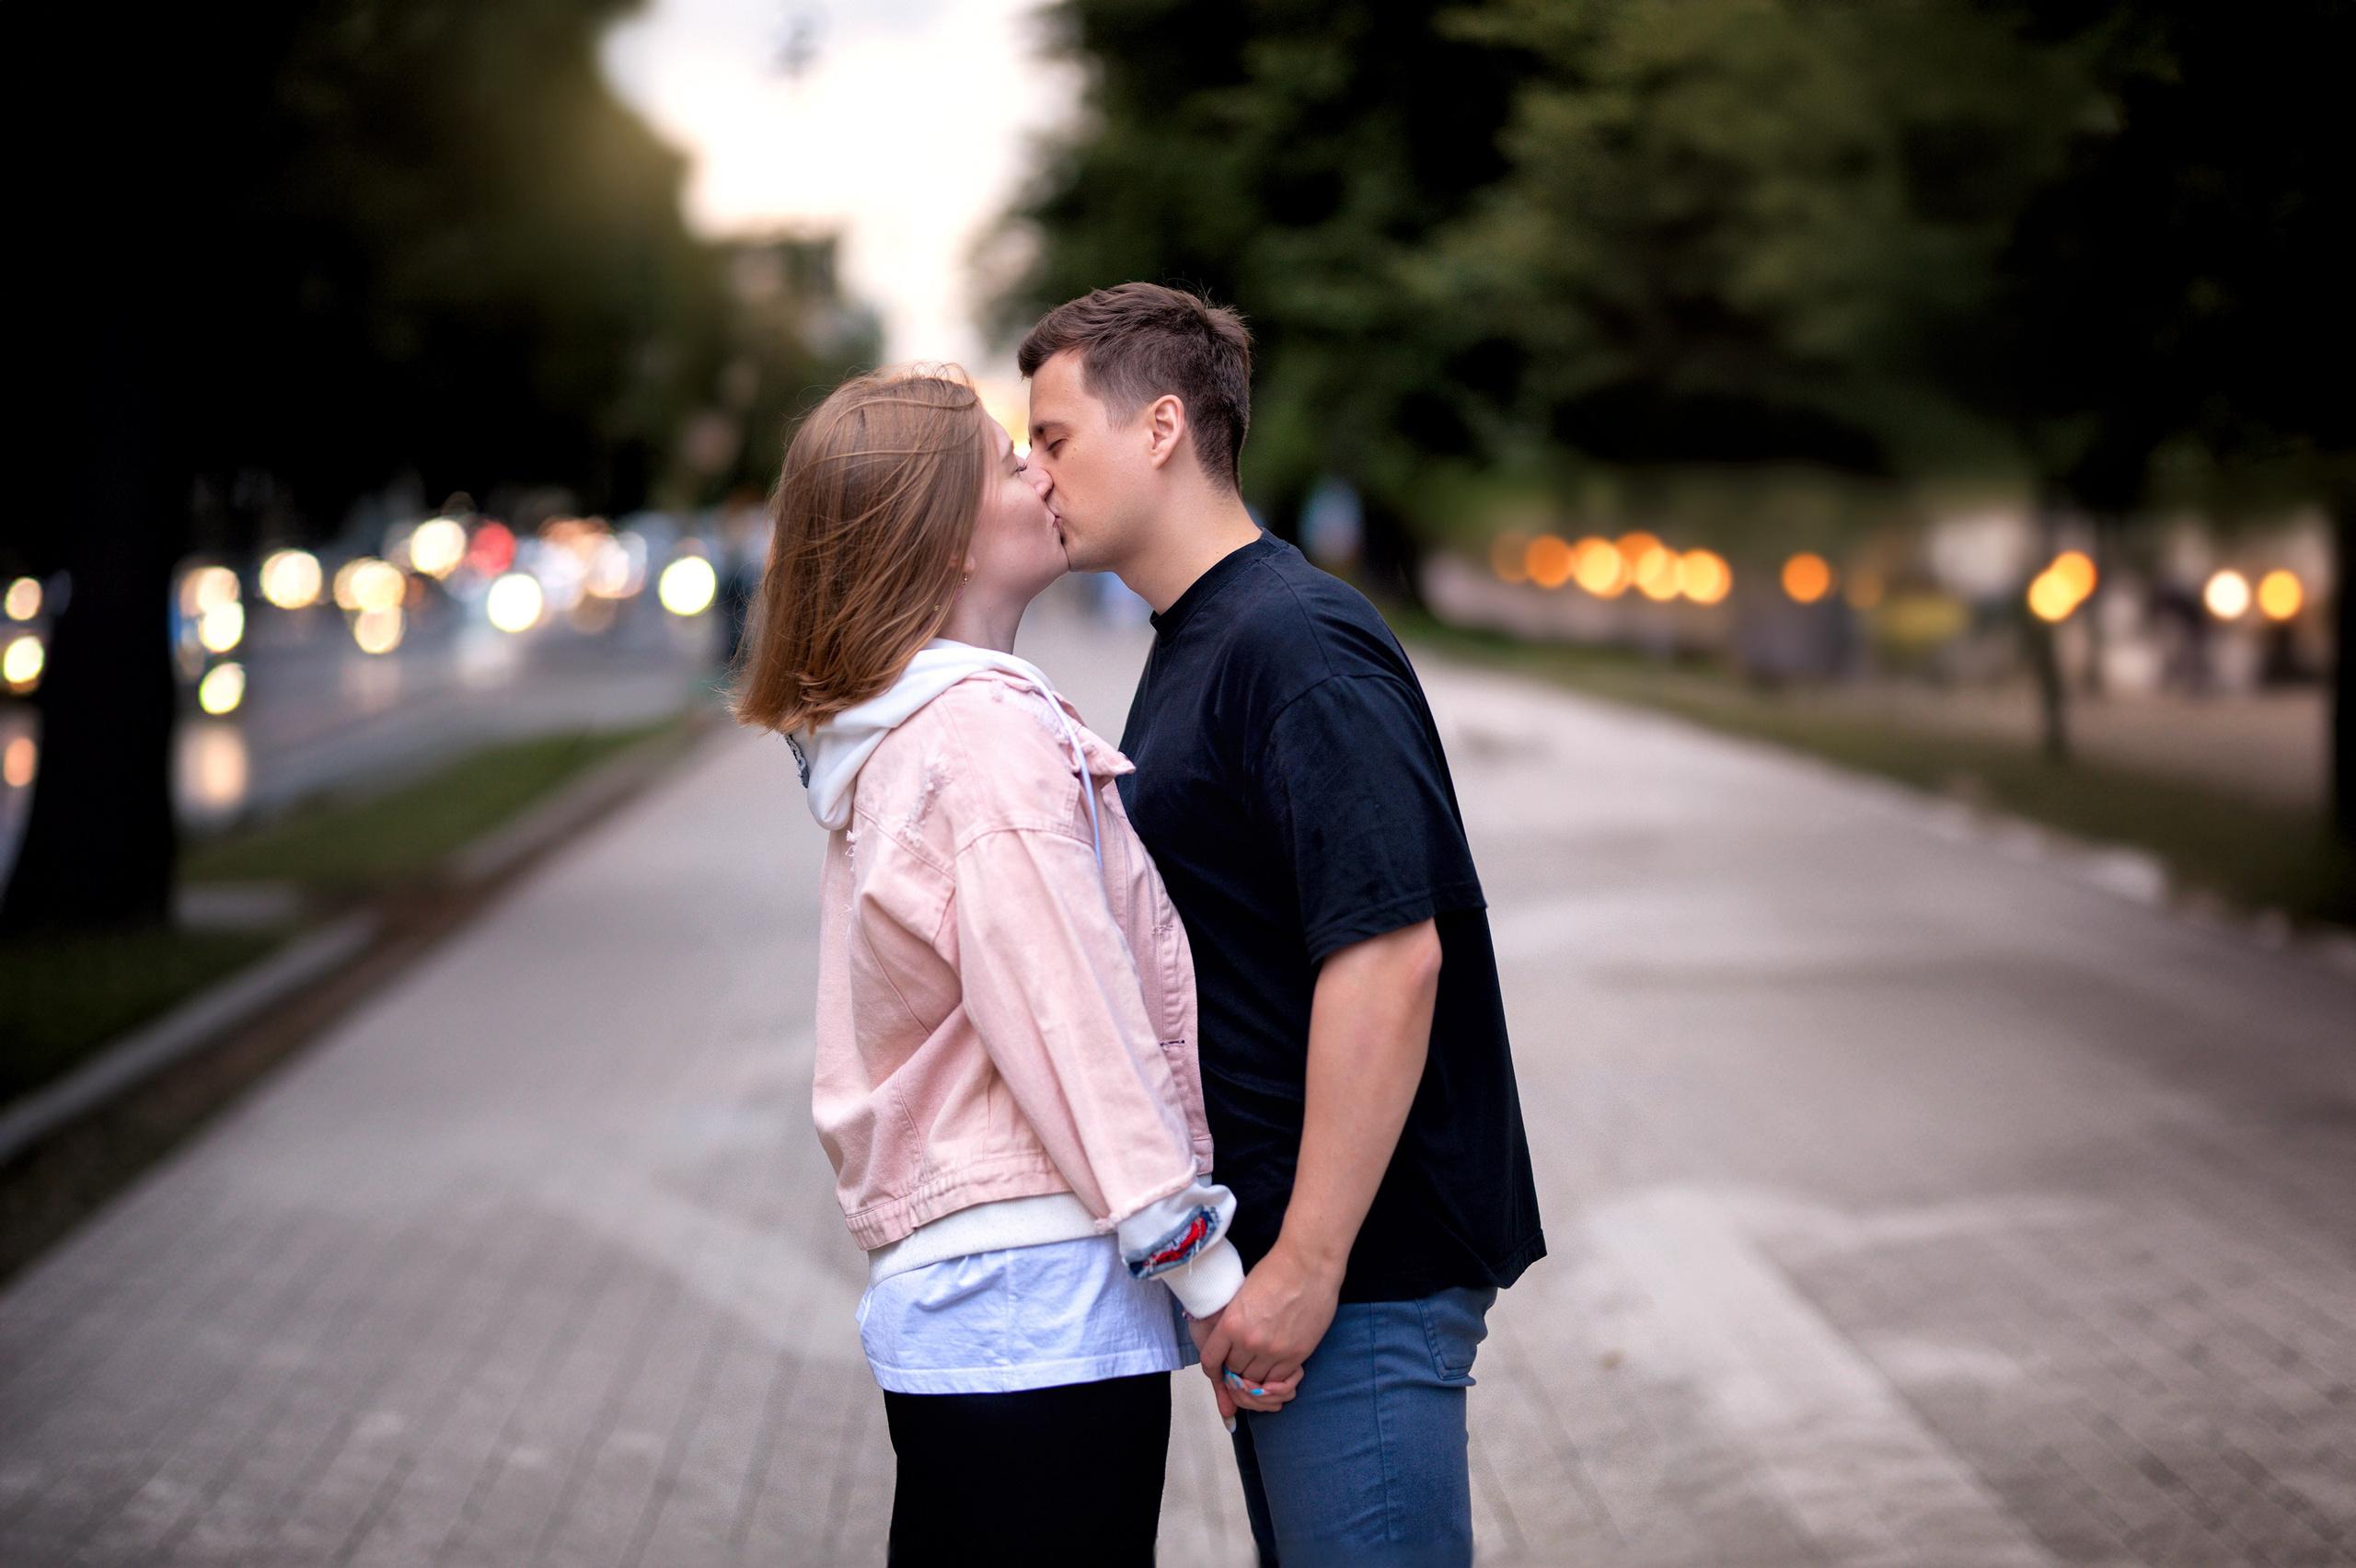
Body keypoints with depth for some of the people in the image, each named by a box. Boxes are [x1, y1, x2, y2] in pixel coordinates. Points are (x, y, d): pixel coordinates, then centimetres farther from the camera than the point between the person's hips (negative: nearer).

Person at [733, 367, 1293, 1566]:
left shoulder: (887, 738, 16)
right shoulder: (991, 734, -14)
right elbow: (1070, 1029, -18)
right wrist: (1209, 1270, -14)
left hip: (935, 1291, 10)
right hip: (1046, 1309, -10)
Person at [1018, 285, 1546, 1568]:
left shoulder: (1298, 646, -17)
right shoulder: (1189, 647, 16)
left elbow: (1389, 957, -24)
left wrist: (1307, 1265, -23)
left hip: (1362, 1266, -10)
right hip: (1274, 1243, 10)